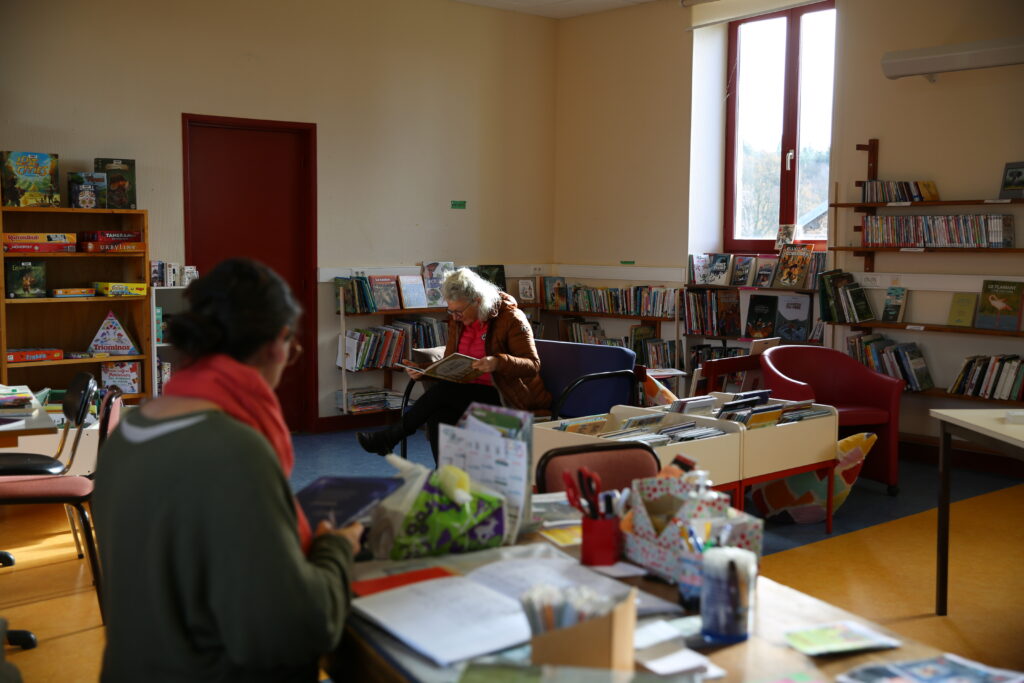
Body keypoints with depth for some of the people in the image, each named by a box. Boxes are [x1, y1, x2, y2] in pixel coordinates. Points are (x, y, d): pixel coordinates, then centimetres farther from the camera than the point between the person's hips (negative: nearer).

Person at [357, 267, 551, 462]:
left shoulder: (511, 318, -10)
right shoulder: (458, 320, 9)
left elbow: (533, 365, -15)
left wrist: (498, 362, -33)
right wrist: (423, 369, -5)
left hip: (508, 398, -6)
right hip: (471, 391, 6)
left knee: (442, 391, -25)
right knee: (438, 415, -28)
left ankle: (388, 438, -8)